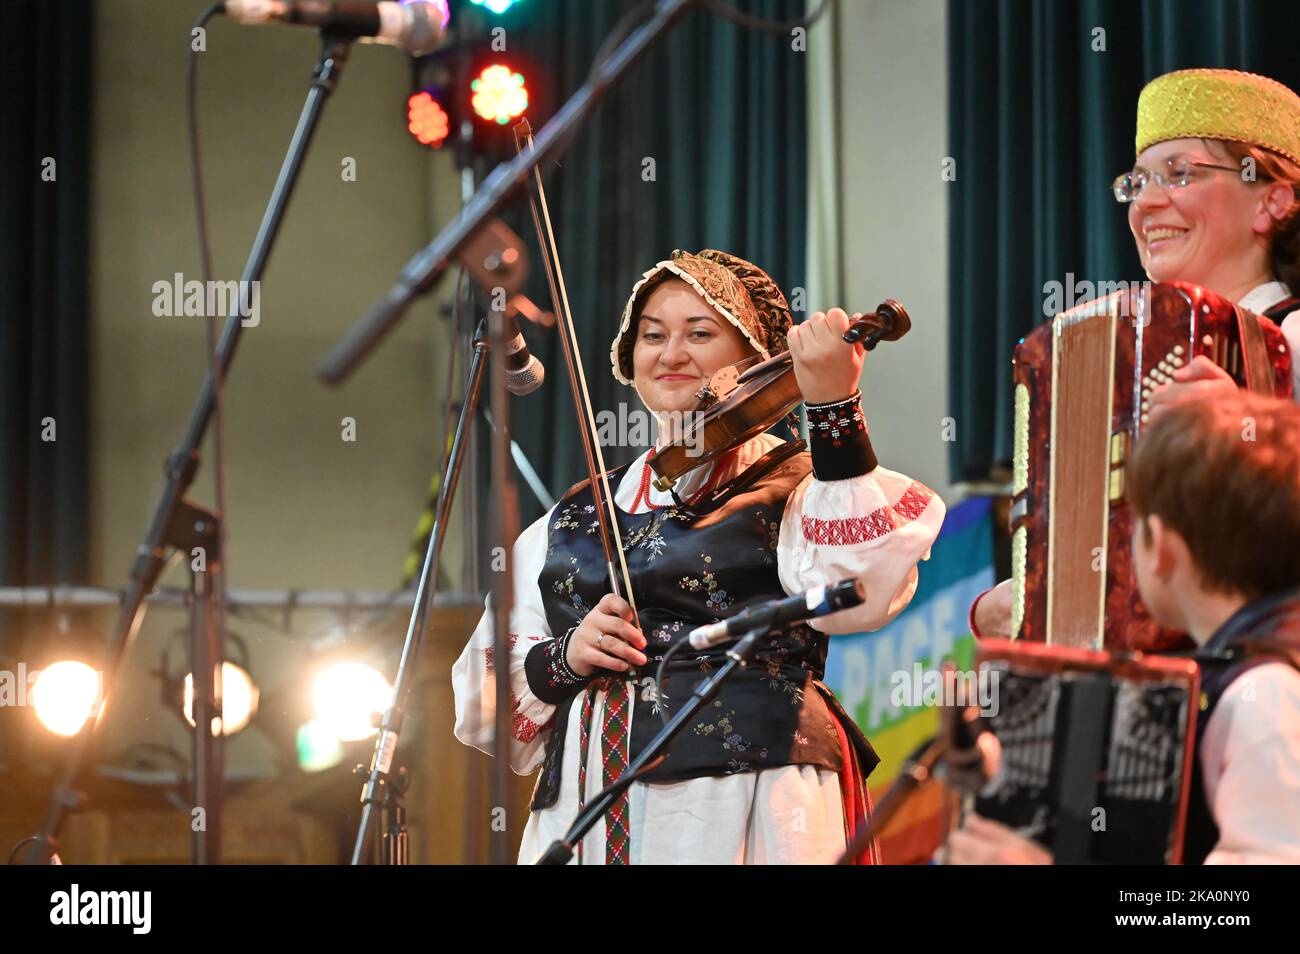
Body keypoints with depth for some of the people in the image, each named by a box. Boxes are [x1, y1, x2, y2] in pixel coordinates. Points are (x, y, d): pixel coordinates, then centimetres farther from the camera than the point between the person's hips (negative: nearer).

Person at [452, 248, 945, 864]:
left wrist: (834, 408, -23)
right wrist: (562, 657, -6)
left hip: (747, 808, -4)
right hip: (578, 810, 4)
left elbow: (858, 592, -17)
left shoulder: (793, 487, 5)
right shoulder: (572, 520, 18)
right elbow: (486, 697, 15)